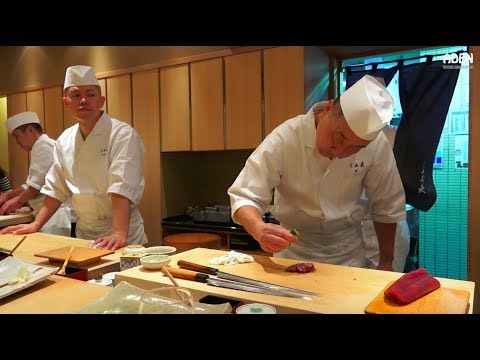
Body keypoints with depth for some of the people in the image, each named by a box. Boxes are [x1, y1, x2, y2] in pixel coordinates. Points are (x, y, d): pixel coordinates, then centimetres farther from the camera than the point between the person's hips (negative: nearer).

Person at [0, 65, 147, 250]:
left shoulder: (122, 134, -16)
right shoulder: (64, 140, 5)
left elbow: (122, 187, -28)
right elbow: (56, 188, 13)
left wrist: (119, 234, -36)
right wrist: (36, 224, 10)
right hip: (83, 234, 6)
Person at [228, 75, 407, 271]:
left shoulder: (376, 145, -19)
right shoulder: (284, 139, -25)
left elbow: (387, 207, -6)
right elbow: (244, 196, -23)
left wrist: (386, 262, 0)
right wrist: (259, 230, -43)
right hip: (293, 249, -1)